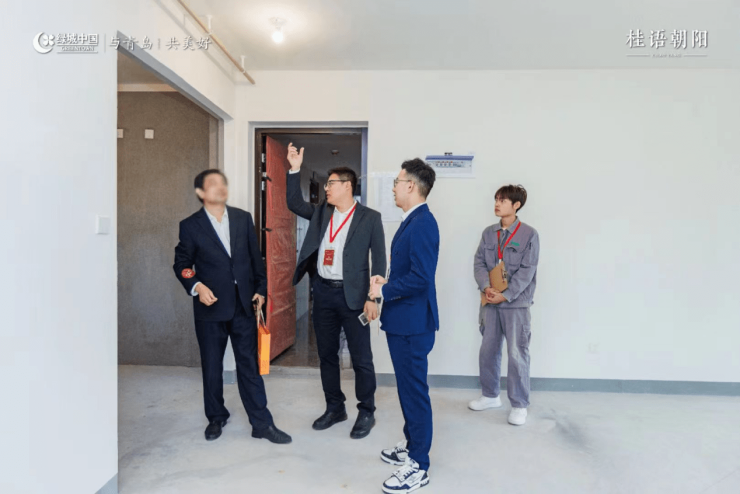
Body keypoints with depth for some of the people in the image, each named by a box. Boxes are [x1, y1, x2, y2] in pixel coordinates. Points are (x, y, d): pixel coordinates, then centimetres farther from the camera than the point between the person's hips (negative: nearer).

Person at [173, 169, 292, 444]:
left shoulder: (243, 218, 5)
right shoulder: (190, 226, -1)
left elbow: (255, 257, 8)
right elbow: (181, 264, 2)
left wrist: (260, 288, 5)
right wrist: (197, 286, -15)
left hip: (243, 305, 1)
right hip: (211, 306, -1)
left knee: (249, 364, 6)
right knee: (212, 366, 12)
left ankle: (262, 423, 14)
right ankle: (216, 418, 33)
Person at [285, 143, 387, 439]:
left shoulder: (370, 217, -4)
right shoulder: (321, 212, 12)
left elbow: (379, 260, -6)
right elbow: (294, 204, 7)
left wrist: (373, 297, -12)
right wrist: (295, 169, -2)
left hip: (352, 295, -5)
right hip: (323, 292, 5)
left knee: (361, 358, 4)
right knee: (326, 354, 14)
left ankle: (366, 413, 22)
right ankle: (334, 408, 31)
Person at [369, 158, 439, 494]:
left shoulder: (422, 223, -20)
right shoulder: (411, 221, 12)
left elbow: (420, 277, -27)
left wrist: (384, 291, -16)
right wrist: (386, 283, 4)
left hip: (412, 322, -10)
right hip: (402, 320, 10)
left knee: (415, 391, 2)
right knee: (407, 388, 21)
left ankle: (419, 467, 18)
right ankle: (412, 447, 38)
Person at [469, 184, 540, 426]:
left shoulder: (529, 234, -5)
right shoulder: (488, 232, 8)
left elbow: (527, 271, -11)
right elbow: (479, 263, 4)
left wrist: (505, 295, -16)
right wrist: (486, 287, -13)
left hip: (516, 303, -5)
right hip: (490, 302, 5)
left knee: (517, 354, 0)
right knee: (488, 351, 12)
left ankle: (519, 405, 15)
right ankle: (491, 396, 30)